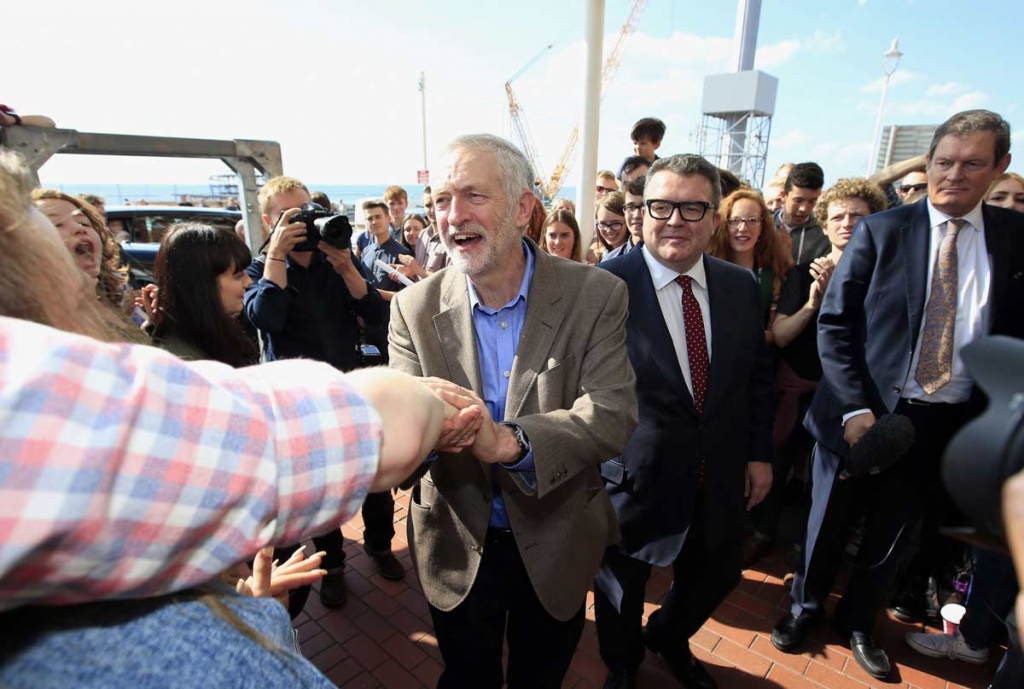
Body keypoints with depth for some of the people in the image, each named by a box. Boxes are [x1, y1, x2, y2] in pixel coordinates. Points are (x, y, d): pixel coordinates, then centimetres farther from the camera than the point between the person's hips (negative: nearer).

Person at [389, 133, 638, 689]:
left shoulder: (596, 295, -15)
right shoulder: (415, 308, -11)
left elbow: (614, 415, -24)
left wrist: (507, 441, -41)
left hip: (557, 546, 0)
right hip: (457, 548, 1)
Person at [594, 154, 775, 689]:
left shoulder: (741, 287, -1)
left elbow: (757, 377, 8)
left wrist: (759, 452, 7)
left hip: (719, 479, 5)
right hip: (634, 478, -4)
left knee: (715, 578, 25)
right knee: (621, 590, 19)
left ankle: (669, 639, 60)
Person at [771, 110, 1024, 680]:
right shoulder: (881, 231, -6)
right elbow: (834, 323, -8)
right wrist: (853, 408, -15)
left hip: (948, 423, 3)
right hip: (864, 413, -2)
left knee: (895, 532, 19)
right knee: (829, 524, 14)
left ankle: (859, 622, 44)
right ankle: (805, 607, 41)